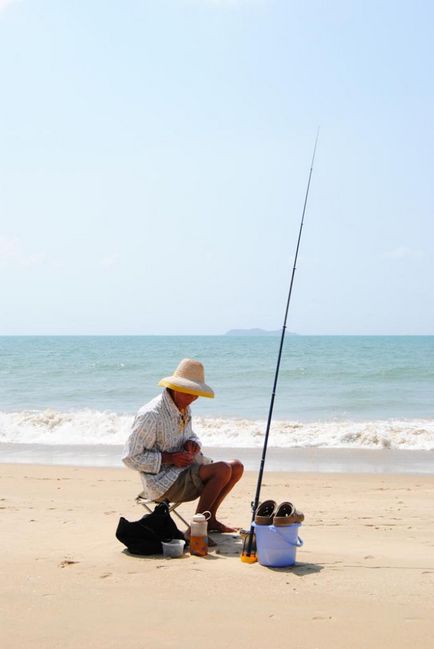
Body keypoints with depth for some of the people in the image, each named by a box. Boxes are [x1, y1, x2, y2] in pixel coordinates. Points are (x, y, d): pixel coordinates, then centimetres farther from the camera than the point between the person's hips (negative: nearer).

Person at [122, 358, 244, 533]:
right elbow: (130, 458, -19)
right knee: (223, 470, -24)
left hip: (185, 470, 9)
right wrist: (170, 458, -22)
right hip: (162, 482, -9)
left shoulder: (184, 409, 7)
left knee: (236, 467, 2)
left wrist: (193, 443, -2)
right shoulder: (150, 415, -21)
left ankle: (209, 519, 8)